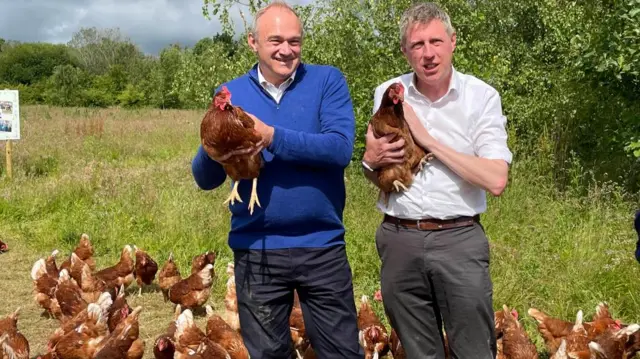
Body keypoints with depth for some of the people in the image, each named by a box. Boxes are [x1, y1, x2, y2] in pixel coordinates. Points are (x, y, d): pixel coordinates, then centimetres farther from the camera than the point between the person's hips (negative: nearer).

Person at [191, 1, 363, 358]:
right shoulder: (231, 94, 2)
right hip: (255, 250, 2)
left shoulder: (328, 81, -3)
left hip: (322, 246, -1)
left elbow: (340, 148, -18)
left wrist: (271, 136, -24)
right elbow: (205, 179, 0)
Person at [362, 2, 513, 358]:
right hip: (399, 239, 3)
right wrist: (371, 160, -8)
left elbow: (496, 180, -16)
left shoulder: (482, 96, -6)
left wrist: (428, 139, -15)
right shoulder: (387, 94, 4)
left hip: (459, 239, -3)